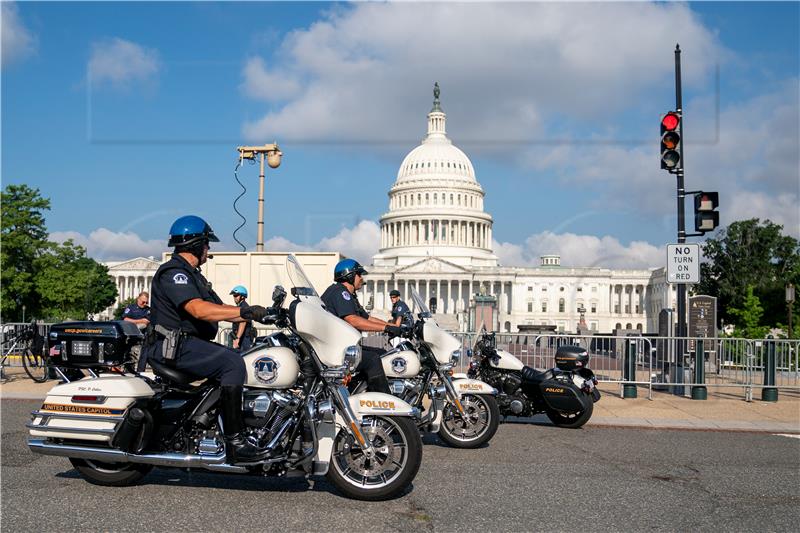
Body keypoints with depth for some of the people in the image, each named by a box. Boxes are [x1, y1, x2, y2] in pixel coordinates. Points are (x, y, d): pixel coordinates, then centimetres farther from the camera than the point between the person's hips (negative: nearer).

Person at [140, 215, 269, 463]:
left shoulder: (192, 275, 22)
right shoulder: (173, 273, -11)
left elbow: (220, 310, 18)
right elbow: (199, 309, -27)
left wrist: (258, 314, 5)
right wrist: (245, 310, -28)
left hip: (190, 344, 11)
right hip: (173, 346, -11)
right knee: (233, 362, -26)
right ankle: (234, 442, -28)